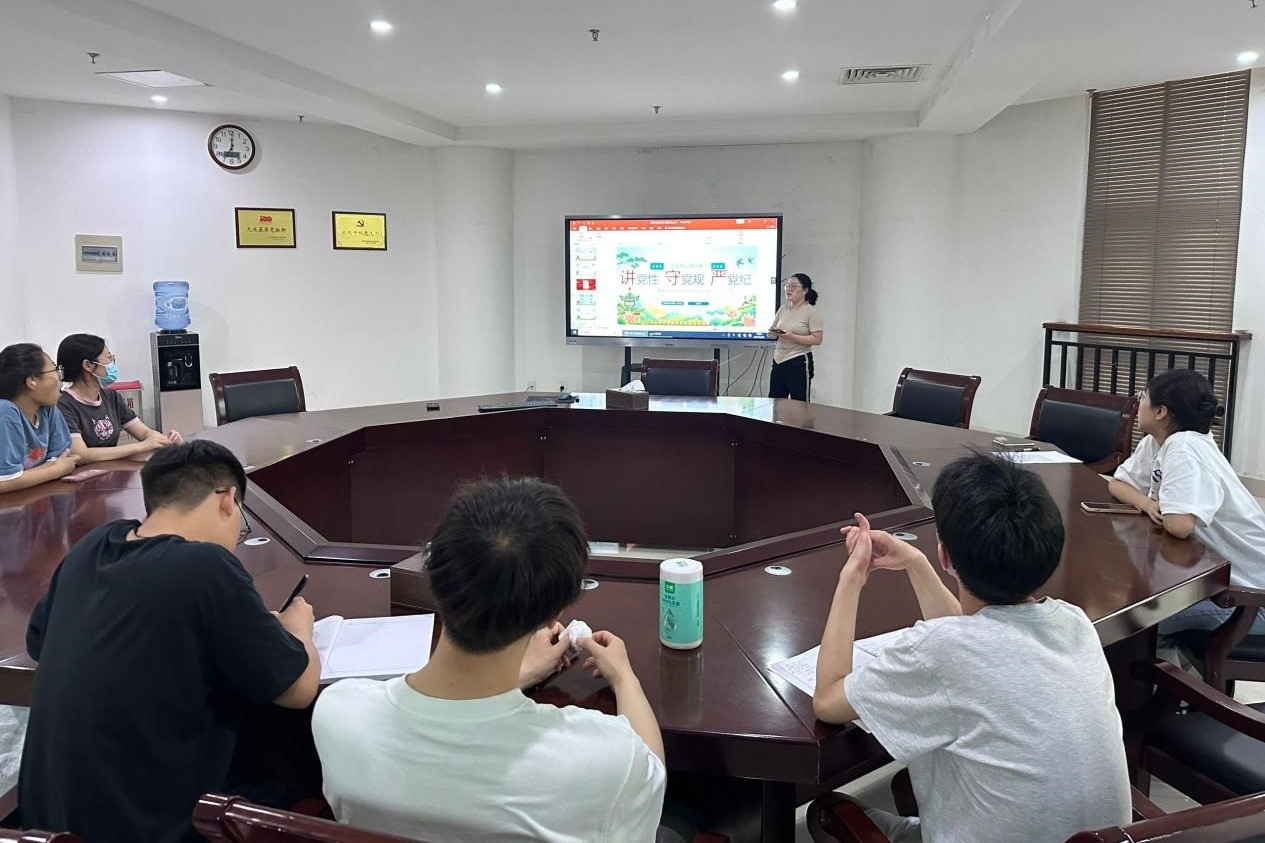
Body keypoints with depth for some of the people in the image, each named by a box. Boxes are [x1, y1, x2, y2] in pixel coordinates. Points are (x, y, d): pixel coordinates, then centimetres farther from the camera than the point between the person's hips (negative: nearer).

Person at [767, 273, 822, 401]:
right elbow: (772, 335, 18)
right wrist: (774, 333, -6)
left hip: (799, 363, -6)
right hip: (778, 361, 6)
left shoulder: (811, 312, -6)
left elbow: (817, 340, -14)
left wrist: (792, 337, -22)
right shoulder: (782, 309, 12)